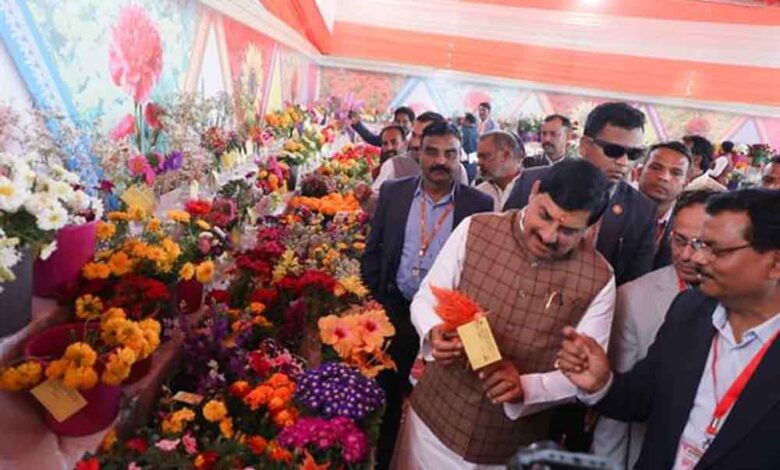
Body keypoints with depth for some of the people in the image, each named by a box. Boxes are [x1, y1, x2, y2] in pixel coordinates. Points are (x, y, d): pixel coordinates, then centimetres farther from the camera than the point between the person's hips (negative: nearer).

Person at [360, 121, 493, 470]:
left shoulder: (479, 205, -8)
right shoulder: (393, 192, -1)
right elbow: (372, 252, 3)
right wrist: (378, 302, -3)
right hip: (395, 312, 2)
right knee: (387, 395, 17)